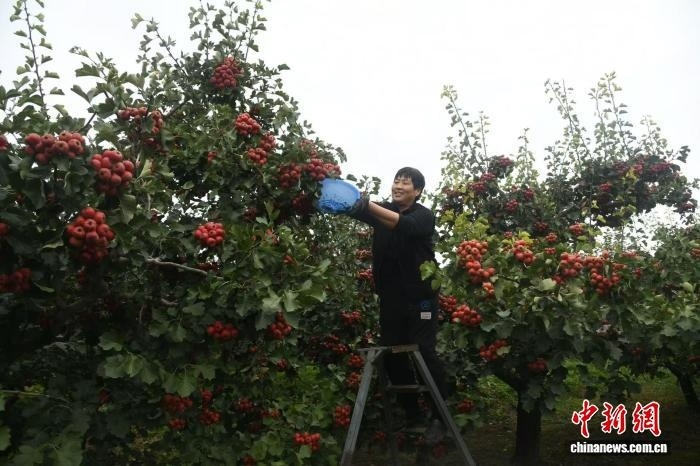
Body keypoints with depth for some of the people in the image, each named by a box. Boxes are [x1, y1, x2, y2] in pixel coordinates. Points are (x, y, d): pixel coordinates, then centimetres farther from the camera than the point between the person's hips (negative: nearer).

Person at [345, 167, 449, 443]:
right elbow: (357, 210, -10)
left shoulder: (424, 216, -6)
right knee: (393, 356, 7)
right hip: (390, 298, 5)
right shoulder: (383, 210, 8)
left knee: (425, 355, -4)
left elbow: (403, 224, -29)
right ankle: (411, 413, 22)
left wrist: (369, 206, -44)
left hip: (420, 298, -5)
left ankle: (439, 417, 7)